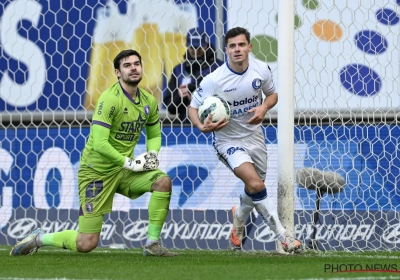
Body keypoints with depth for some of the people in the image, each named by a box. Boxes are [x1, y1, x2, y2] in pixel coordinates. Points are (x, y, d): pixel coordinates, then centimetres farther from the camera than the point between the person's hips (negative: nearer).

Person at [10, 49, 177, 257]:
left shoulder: (149, 101, 1)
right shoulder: (109, 99, -21)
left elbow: (154, 134, 18)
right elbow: (99, 143, -27)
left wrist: (152, 154, -3)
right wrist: (129, 163, -24)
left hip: (123, 170, 6)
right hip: (97, 170, -6)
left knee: (163, 181, -21)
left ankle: (152, 244, -9)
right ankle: (38, 239, 20)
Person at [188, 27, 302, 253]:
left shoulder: (262, 69, -10)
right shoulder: (214, 80, -21)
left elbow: (272, 94, 8)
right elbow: (193, 107, -10)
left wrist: (264, 108, -15)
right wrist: (202, 126, -31)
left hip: (255, 136, 5)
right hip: (228, 140, -5)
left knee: (255, 188, 17)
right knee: (256, 184, -25)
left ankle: (239, 217, 53)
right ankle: (283, 236, -17)